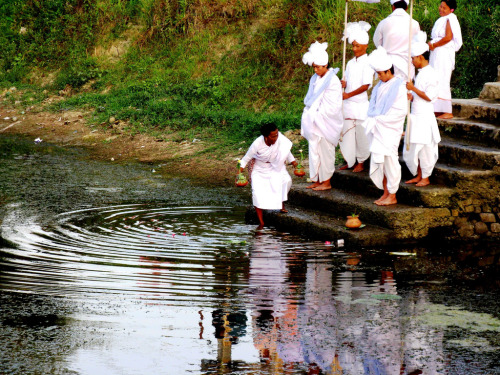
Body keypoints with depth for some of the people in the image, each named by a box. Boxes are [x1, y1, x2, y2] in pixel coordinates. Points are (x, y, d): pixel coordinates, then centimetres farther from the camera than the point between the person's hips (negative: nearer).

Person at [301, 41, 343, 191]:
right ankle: (317, 179, 18)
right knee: (314, 150, 9)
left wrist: (317, 116, -14)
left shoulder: (333, 81, -14)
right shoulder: (315, 79, 9)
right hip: (314, 121, 7)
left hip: (326, 123, -7)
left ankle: (326, 182, 9)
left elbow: (332, 107, -17)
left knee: (325, 152, 0)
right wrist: (308, 117, 5)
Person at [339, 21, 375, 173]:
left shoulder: (367, 63, -9)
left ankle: (361, 163, 10)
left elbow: (366, 86, -14)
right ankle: (349, 161, 15)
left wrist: (349, 94, -14)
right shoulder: (351, 63, 13)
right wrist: (343, 83, -6)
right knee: (347, 131, 6)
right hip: (348, 103, 6)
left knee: (360, 133, 0)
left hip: (360, 104, -6)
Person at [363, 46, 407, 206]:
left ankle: (392, 196, 3)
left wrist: (379, 120, -15)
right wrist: (372, 120, -2)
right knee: (378, 161, 7)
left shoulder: (398, 86, -9)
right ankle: (385, 193, 16)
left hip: (390, 130, -7)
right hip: (378, 130, 7)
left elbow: (400, 112, -14)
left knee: (389, 161, -5)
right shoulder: (380, 86, 12)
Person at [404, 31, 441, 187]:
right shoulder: (421, 73, 14)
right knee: (412, 147, 11)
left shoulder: (430, 74, -14)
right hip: (416, 116, 9)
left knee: (423, 148, -2)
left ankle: (425, 177, 8)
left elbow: (429, 96, -17)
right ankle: (418, 175, 21)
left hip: (425, 117, -9)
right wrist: (411, 96, 1)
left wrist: (413, 88, -19)